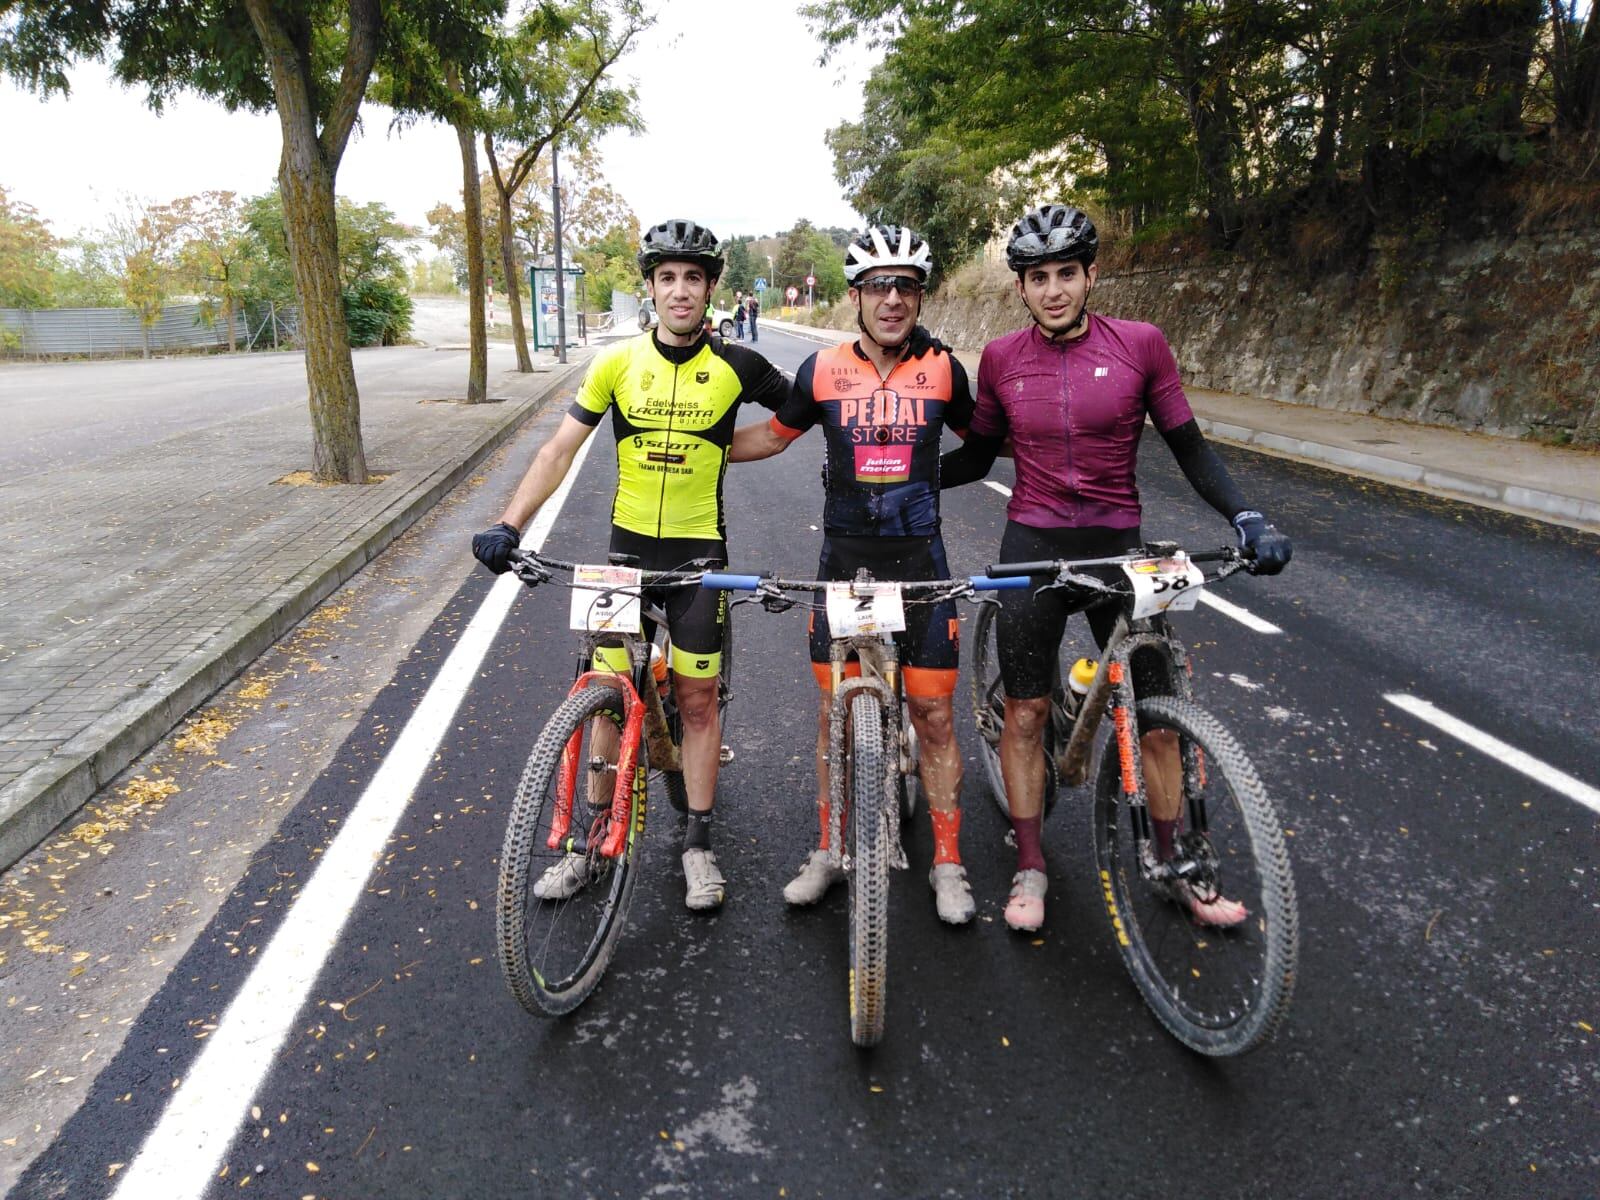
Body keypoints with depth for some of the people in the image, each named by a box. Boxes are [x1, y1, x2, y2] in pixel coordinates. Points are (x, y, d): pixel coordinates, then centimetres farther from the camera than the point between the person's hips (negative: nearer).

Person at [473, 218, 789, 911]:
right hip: (628, 544, 2)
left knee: (697, 699, 4)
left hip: (700, 549, -1)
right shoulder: (618, 362, -2)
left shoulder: (736, 367, -5)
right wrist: (509, 524, -13)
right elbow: (561, 448, -3)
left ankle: (698, 845, 18)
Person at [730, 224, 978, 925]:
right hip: (844, 557, 1)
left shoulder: (942, 369, 0)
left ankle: (947, 862, 17)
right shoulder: (823, 370, -1)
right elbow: (774, 435, 14)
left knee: (933, 712, 2)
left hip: (920, 558, 0)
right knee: (835, 709, 7)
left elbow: (981, 437, 18)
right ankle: (829, 850, 24)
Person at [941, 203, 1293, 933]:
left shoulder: (1139, 345, -5)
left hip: (1116, 547, 0)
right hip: (1032, 548, 1)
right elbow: (976, 456, 11)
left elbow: (1188, 448, 0)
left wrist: (1246, 518, -14)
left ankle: (1178, 867, 24)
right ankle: (1030, 868, 22)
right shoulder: (1001, 359, -1)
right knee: (1025, 712, 6)